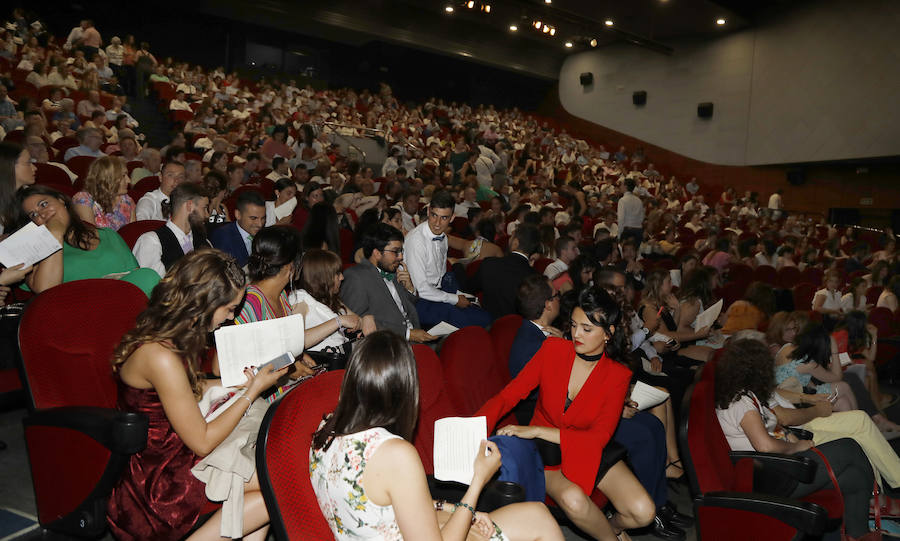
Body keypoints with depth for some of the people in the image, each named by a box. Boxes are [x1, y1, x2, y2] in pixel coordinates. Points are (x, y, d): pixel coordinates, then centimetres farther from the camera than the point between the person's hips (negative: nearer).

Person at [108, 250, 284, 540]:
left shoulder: (160, 334, 1)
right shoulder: (161, 357, -28)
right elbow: (202, 442, -20)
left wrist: (241, 380, 10)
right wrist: (253, 391, -11)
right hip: (157, 480, -9)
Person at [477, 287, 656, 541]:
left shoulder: (617, 375, -11)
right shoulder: (553, 349, -10)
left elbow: (599, 437, -20)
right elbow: (508, 395, -12)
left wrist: (536, 430, -31)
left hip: (588, 451, 1)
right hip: (547, 453, -1)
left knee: (644, 513, -16)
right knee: (573, 500, -30)